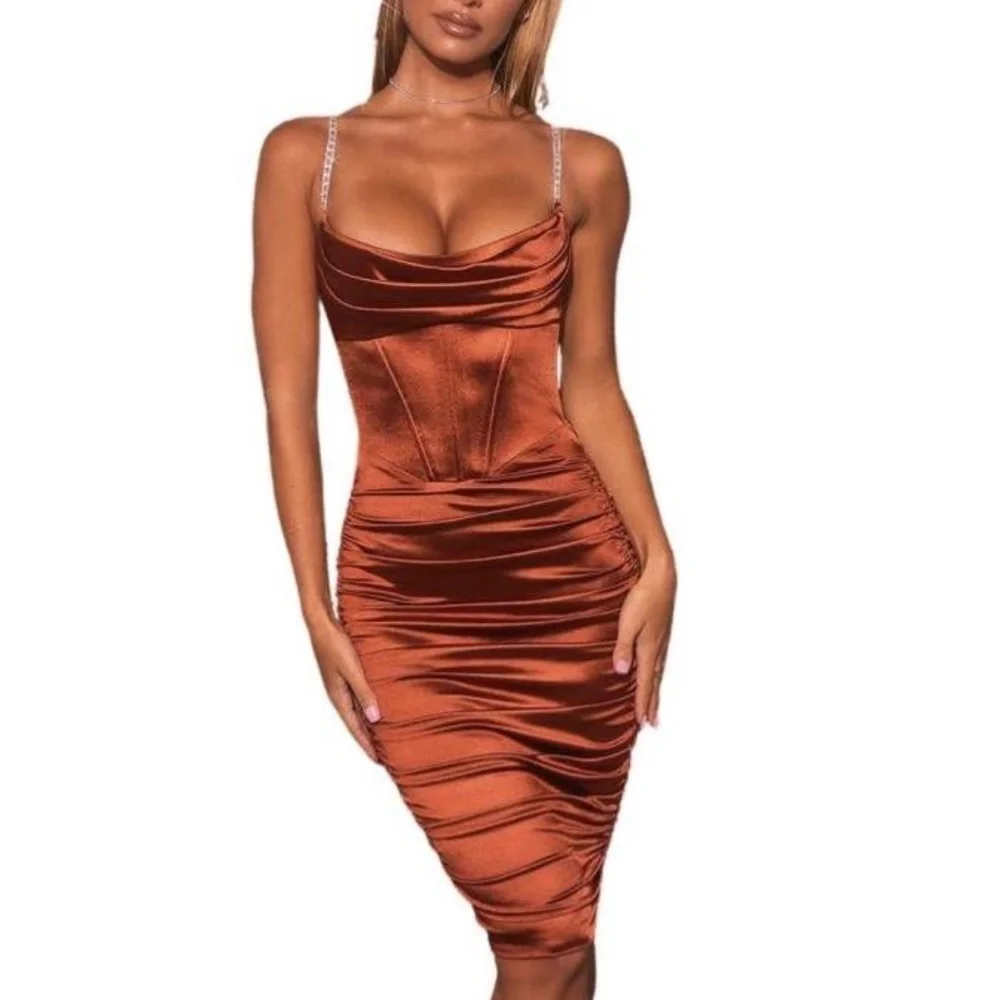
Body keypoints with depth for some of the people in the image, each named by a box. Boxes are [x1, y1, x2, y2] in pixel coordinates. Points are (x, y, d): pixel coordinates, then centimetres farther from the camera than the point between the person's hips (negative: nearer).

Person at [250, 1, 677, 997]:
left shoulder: (583, 166, 8)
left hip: (571, 571, 2)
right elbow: (288, 394, 2)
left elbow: (591, 385, 10)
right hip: (405, 586, -1)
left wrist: (656, 556, -3)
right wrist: (317, 610, -2)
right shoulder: (305, 156, 5)